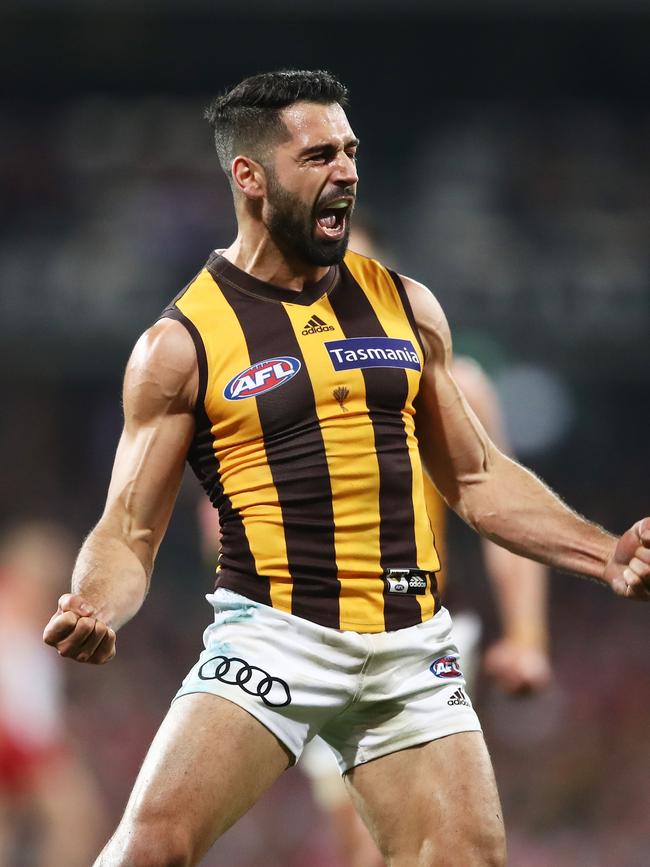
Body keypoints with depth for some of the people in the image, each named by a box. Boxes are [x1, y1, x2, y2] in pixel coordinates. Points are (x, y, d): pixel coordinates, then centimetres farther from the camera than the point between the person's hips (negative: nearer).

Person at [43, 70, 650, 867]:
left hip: (411, 648, 4)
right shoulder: (182, 345, -1)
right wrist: (95, 610, -21)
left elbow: (477, 478, 18)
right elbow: (128, 534, 1)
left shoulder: (405, 306, 11)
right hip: (272, 634, -4)